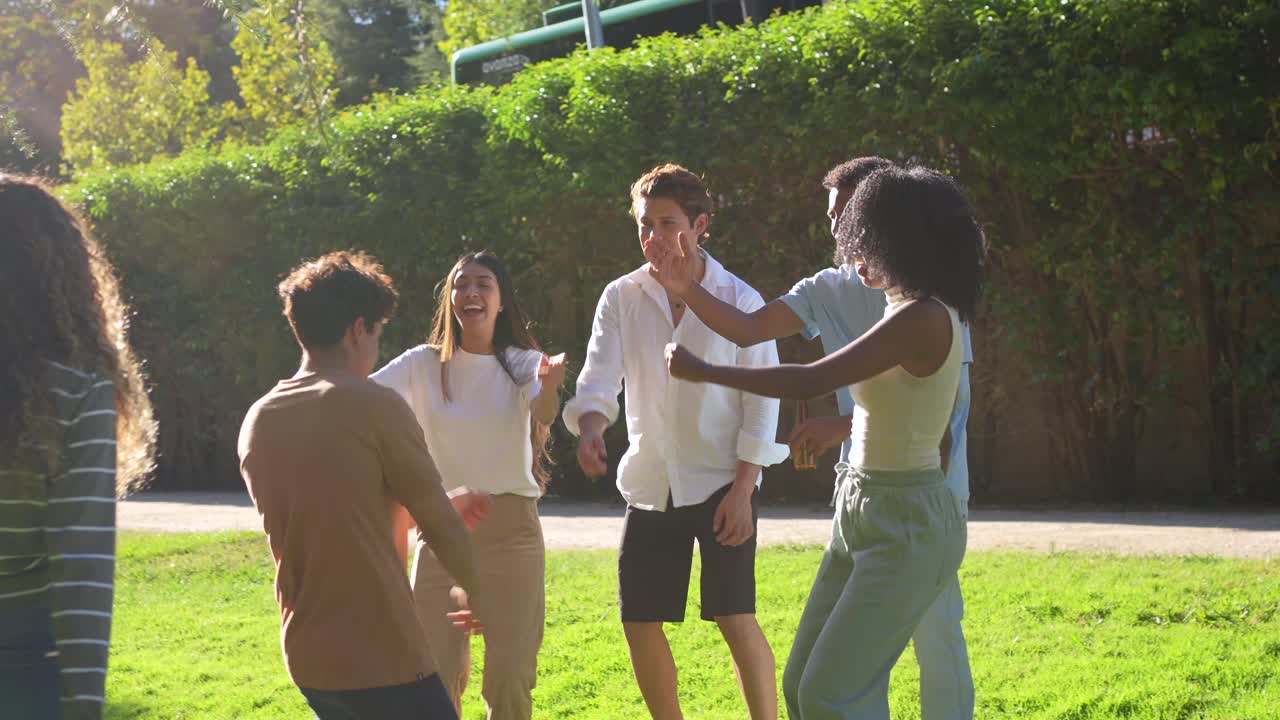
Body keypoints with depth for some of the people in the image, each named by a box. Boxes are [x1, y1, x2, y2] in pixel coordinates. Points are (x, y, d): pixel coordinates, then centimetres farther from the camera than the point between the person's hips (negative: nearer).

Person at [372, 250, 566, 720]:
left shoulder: (524, 364, 0)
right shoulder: (423, 365, 2)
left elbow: (543, 417, -21)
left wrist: (549, 387, -45)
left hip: (512, 528, -1)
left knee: (510, 680, -1)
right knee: (434, 676, -1)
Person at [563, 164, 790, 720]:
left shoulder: (739, 300, -5)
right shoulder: (621, 298, 3)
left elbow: (763, 401, -5)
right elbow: (599, 379, -6)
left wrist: (743, 488, -11)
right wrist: (590, 429, -28)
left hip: (720, 484, -4)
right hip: (650, 485, 4)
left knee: (735, 618, -10)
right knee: (640, 624, 5)